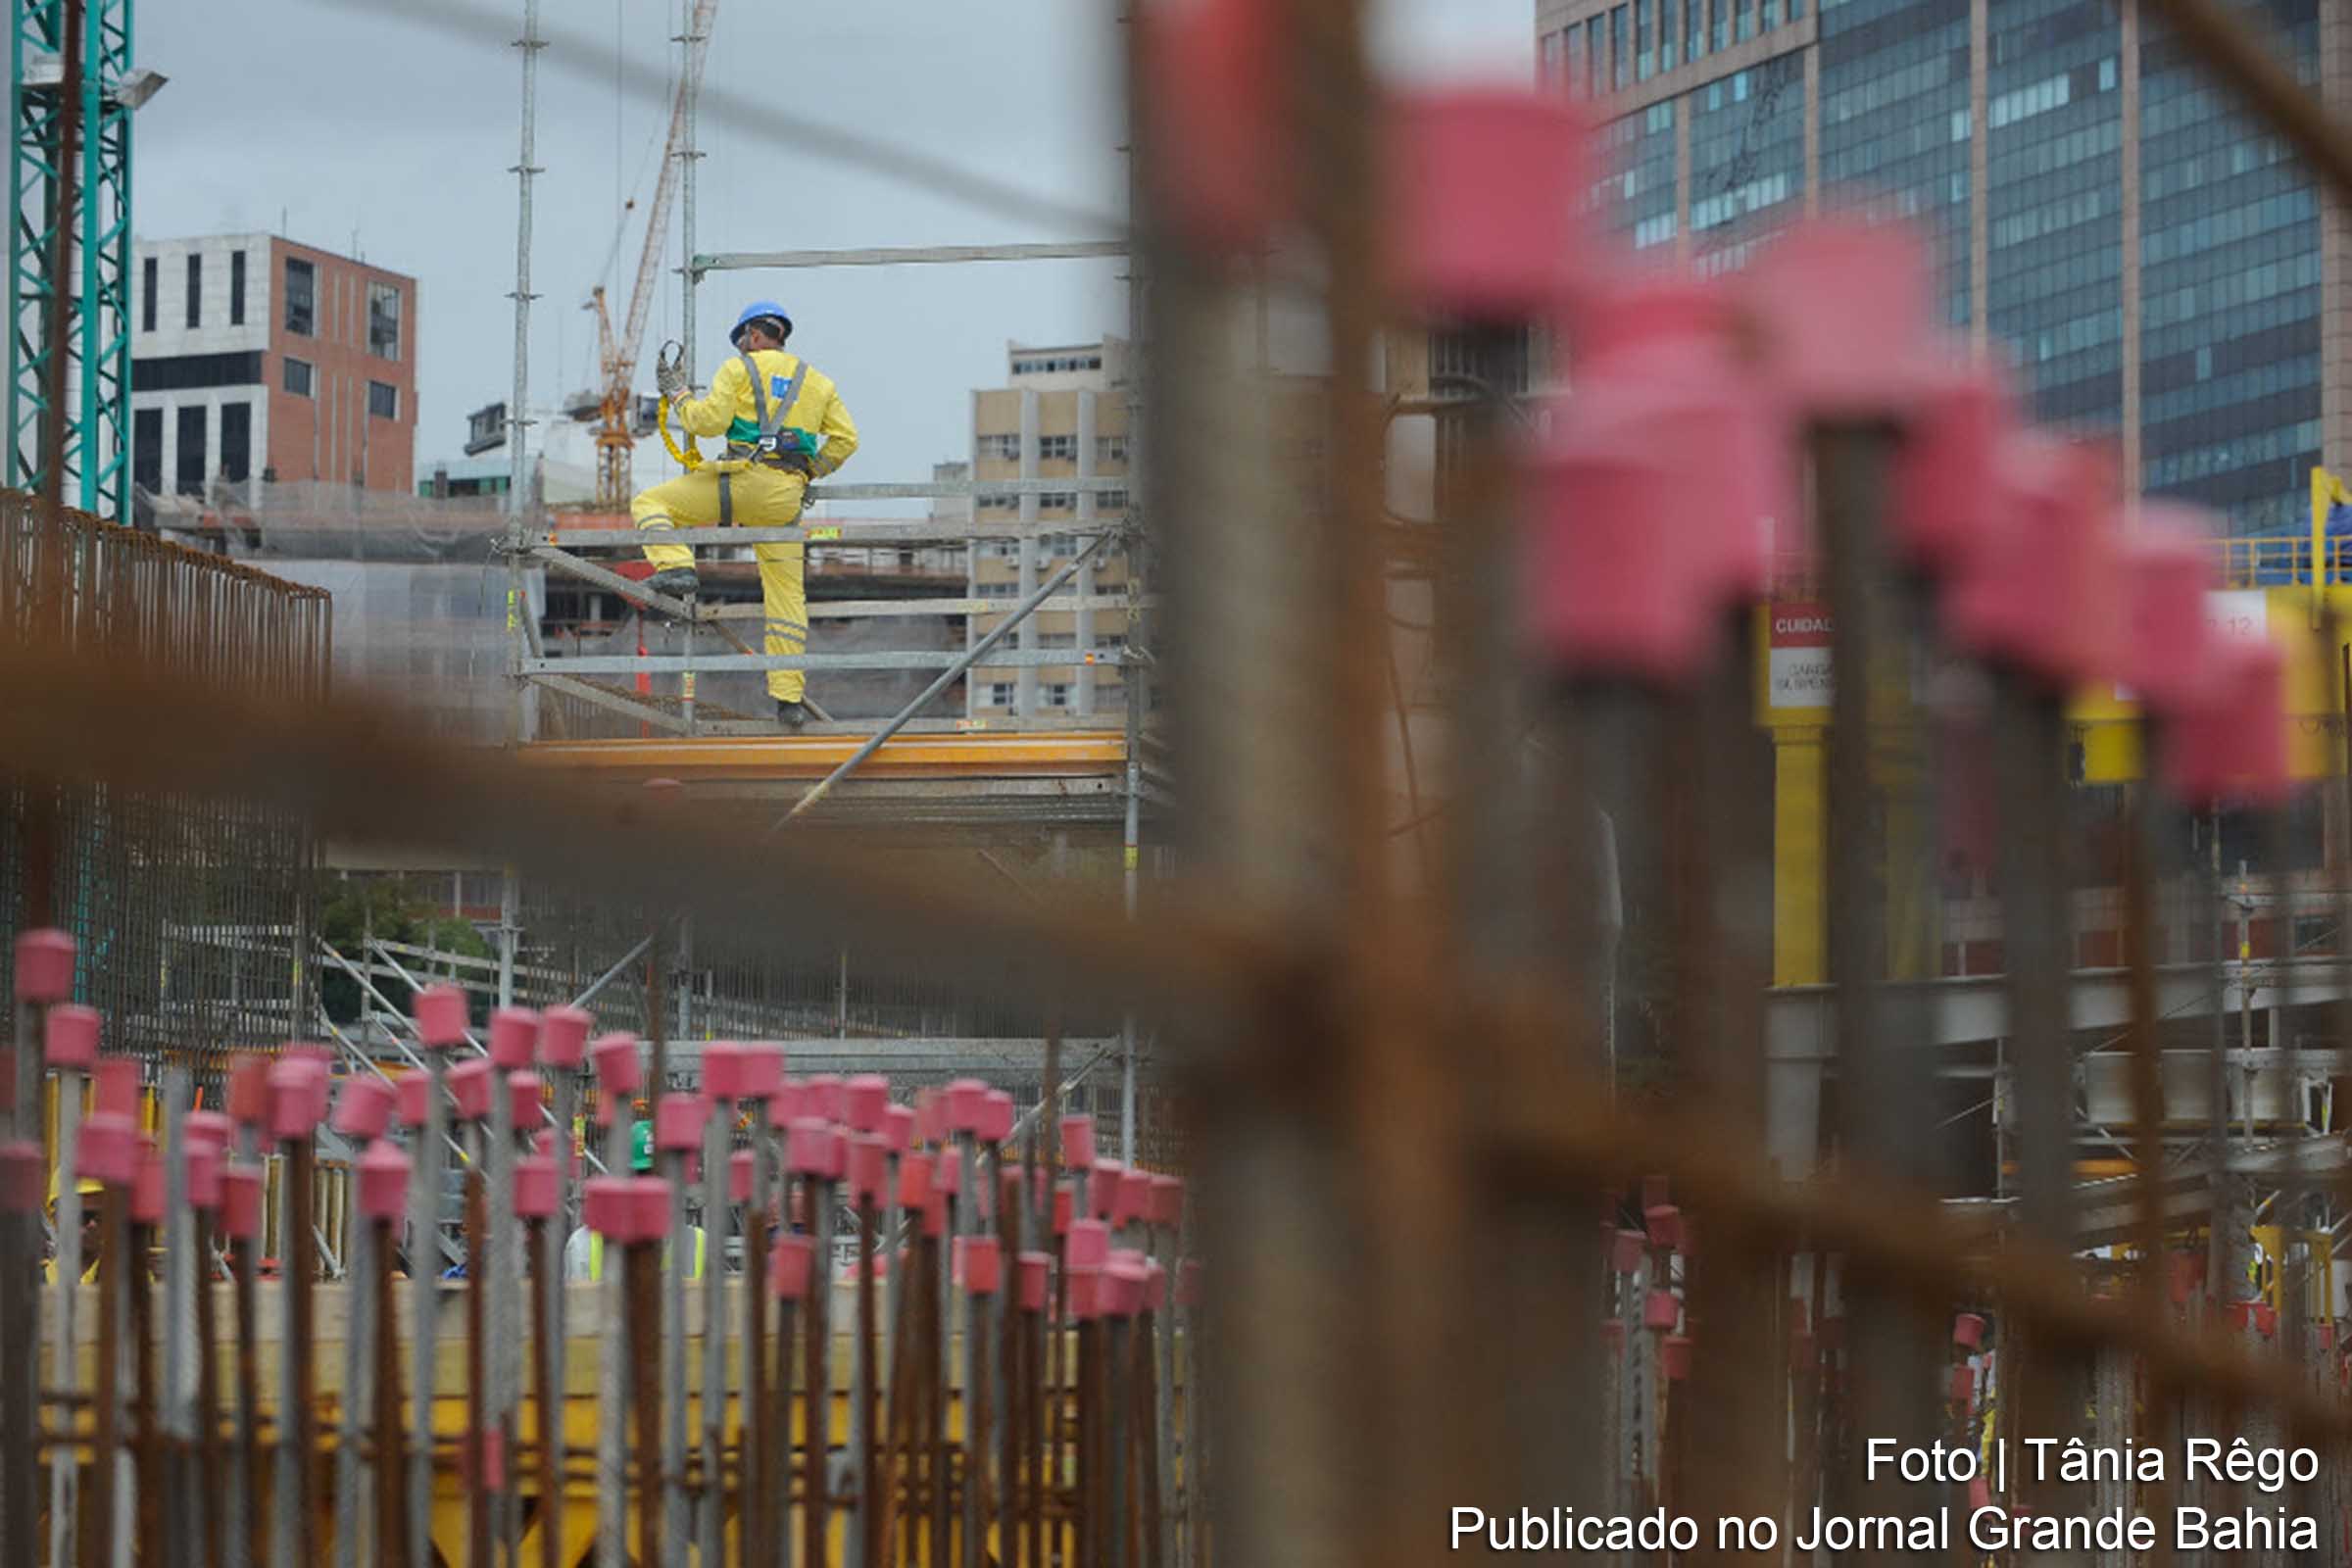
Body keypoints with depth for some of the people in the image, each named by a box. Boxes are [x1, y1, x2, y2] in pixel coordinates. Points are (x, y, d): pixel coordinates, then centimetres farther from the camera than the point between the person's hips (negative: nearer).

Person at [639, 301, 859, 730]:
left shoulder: (740, 369, 5)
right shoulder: (817, 381, 21)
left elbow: (709, 421, -4)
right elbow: (845, 438, 16)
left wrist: (679, 395, 13)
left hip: (744, 479, -5)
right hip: (786, 496, 5)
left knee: (649, 504, 8)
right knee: (786, 594, 9)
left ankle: (676, 567, -19)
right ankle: (789, 696, 6)